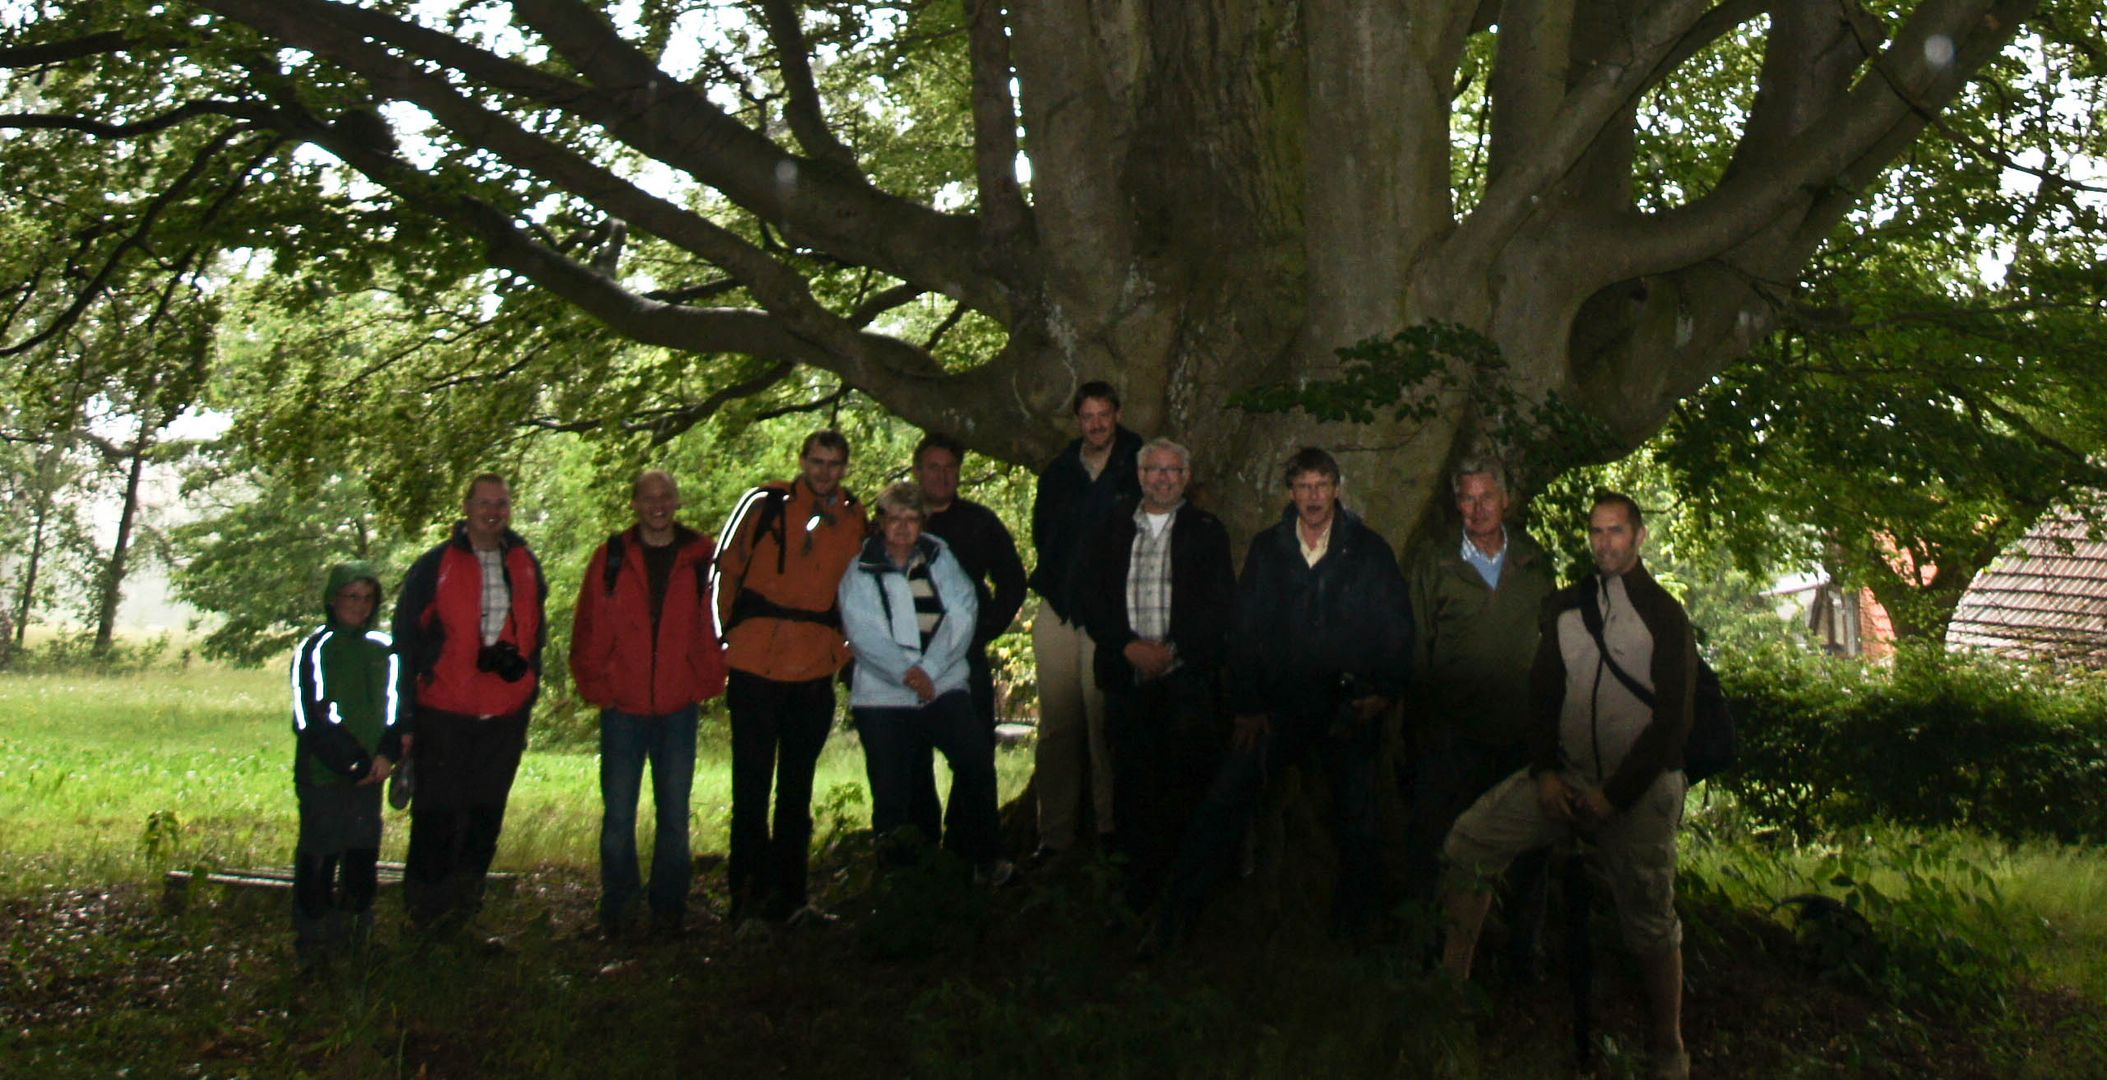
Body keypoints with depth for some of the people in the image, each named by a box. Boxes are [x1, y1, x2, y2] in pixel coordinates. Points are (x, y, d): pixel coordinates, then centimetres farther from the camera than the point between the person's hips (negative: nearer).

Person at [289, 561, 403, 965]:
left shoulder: (384, 649, 10)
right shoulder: (314, 650, -3)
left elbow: (394, 706, 10)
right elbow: (313, 718, -9)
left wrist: (387, 755, -6)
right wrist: (352, 764, -13)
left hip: (369, 775, 4)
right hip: (321, 775, -4)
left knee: (364, 852, 7)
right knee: (319, 855, -1)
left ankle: (356, 930, 21)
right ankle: (313, 938, 11)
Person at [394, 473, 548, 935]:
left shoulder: (526, 565, 10)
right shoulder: (435, 566, -2)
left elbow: (536, 628, 18)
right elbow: (406, 633, 0)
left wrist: (523, 661, 0)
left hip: (507, 712, 4)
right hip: (444, 711, -4)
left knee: (486, 811, 9)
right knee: (438, 811, 0)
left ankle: (464, 904, 22)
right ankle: (427, 905, 12)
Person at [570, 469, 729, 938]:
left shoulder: (700, 557, 3)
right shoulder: (612, 557, 3)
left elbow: (714, 622, 4)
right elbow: (588, 628, 4)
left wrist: (706, 683, -2)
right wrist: (595, 685, -2)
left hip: (678, 707, 0)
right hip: (622, 707, 0)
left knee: (674, 815, 7)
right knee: (618, 815, 4)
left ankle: (668, 908, 18)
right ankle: (615, 908, 17)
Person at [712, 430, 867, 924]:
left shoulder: (853, 518, 9)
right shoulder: (765, 504, -3)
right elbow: (725, 569, 2)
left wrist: (842, 648, 10)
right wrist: (728, 637, 0)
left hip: (814, 677, 4)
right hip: (756, 670, -4)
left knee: (797, 790, 12)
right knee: (752, 786, 0)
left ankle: (789, 895, 21)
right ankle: (749, 892, 8)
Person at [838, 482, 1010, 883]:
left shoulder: (940, 559, 12)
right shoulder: (860, 571, 9)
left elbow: (962, 615, 0)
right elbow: (862, 630, -5)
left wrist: (927, 670, -13)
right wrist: (906, 672, -18)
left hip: (943, 688, 0)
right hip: (881, 696, 0)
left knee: (976, 756, -21)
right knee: (889, 792, -1)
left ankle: (985, 857, -9)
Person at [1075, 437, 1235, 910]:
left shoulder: (1206, 530, 9)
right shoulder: (1113, 529, 14)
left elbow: (1220, 605, 1)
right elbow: (1092, 598, 7)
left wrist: (1173, 650, -9)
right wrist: (1130, 646, -6)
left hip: (1188, 676, -2)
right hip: (1127, 675, 2)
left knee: (1189, 779, -6)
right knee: (1131, 781, 1)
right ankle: (1139, 886, 12)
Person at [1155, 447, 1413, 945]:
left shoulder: (1370, 551, 5)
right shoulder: (1266, 549, 9)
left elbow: (1398, 629, 5)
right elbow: (1244, 630, 7)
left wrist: (1385, 691, -8)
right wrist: (1247, 705, 0)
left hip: (1350, 710, -1)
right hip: (1279, 706, 1)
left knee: (1357, 826, 1)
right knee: (1221, 806, -8)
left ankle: (1349, 934, 19)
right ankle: (1171, 923, -1)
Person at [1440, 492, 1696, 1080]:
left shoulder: (1665, 615, -2)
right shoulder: (1566, 606, 9)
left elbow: (1672, 719, -7)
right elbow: (1542, 691, 9)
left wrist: (1614, 795, -12)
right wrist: (1544, 773, -5)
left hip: (1638, 786, -4)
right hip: (1566, 773, 4)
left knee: (1650, 923, 1)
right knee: (1468, 841, -10)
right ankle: (1450, 985, -2)